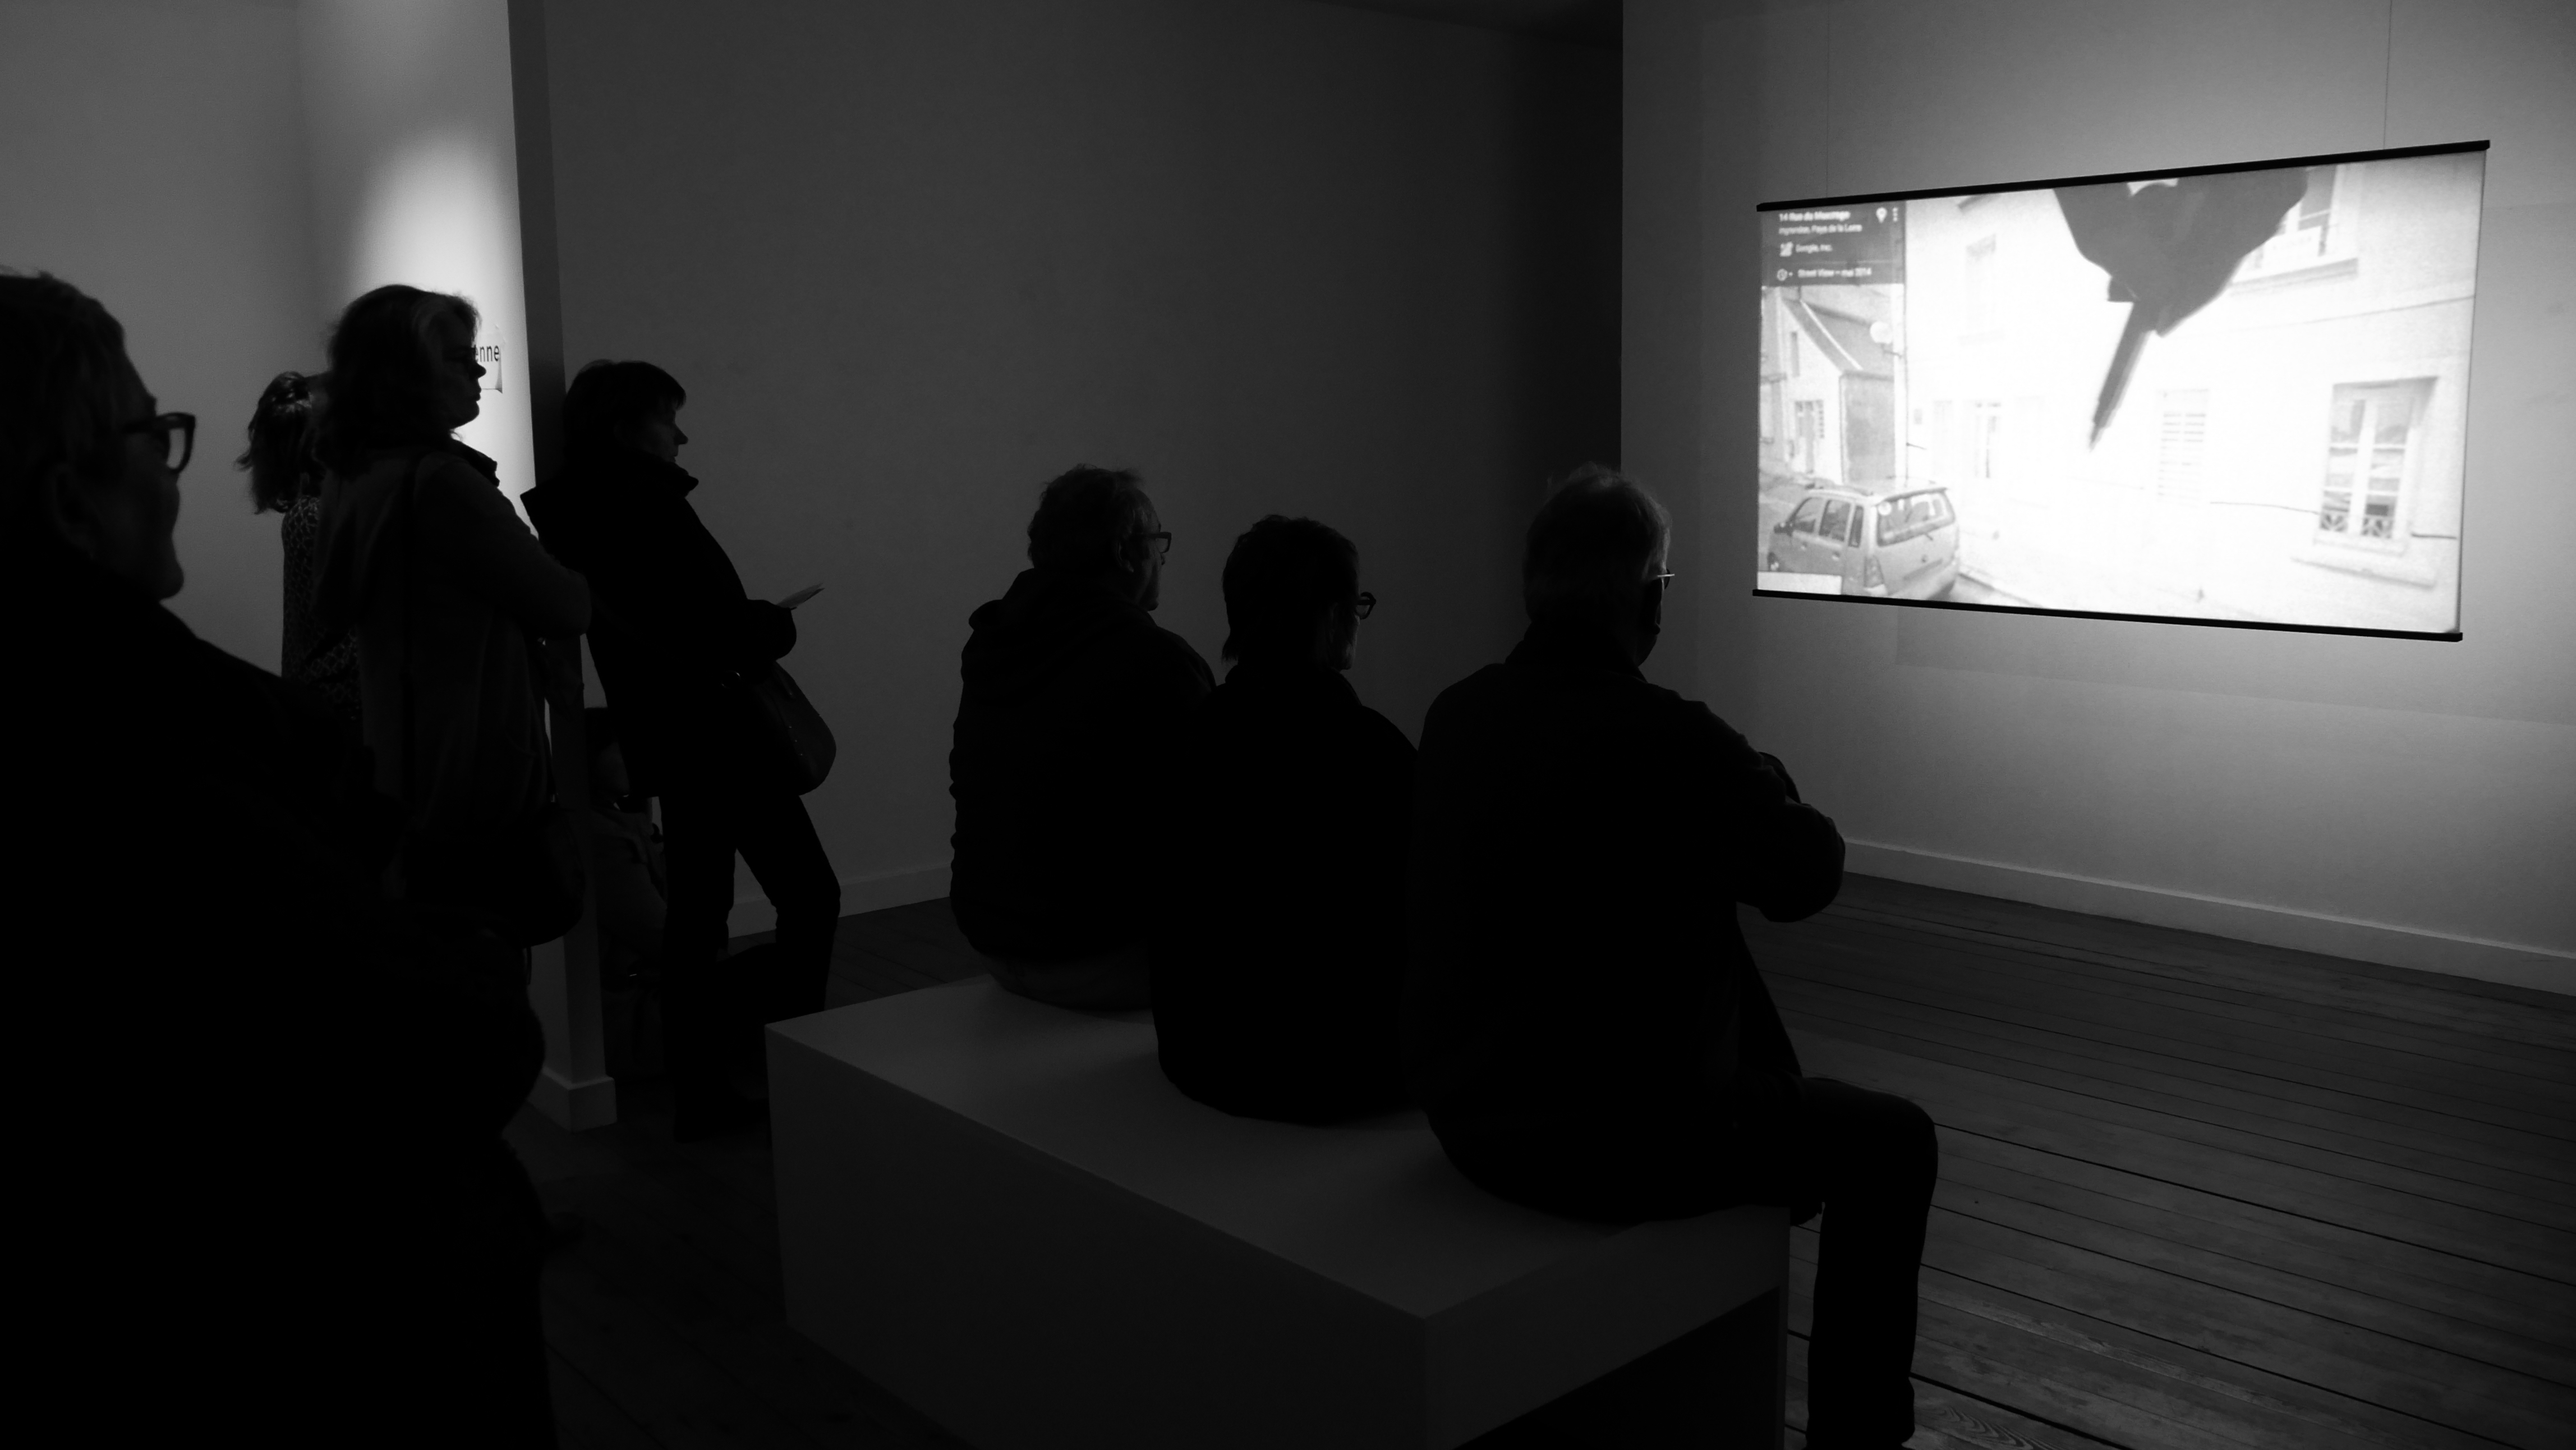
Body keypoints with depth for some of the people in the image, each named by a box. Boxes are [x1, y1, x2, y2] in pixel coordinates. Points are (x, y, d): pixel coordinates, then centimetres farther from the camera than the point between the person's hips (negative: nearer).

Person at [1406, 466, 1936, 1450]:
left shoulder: (1457, 715, -2)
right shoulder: (1672, 739, -23)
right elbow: (1807, 876, -5)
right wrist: (1766, 786, 14)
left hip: (1471, 1113, 8)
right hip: (1613, 1137, -8)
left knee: (1759, 1062, 34)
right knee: (1890, 1144, 13)